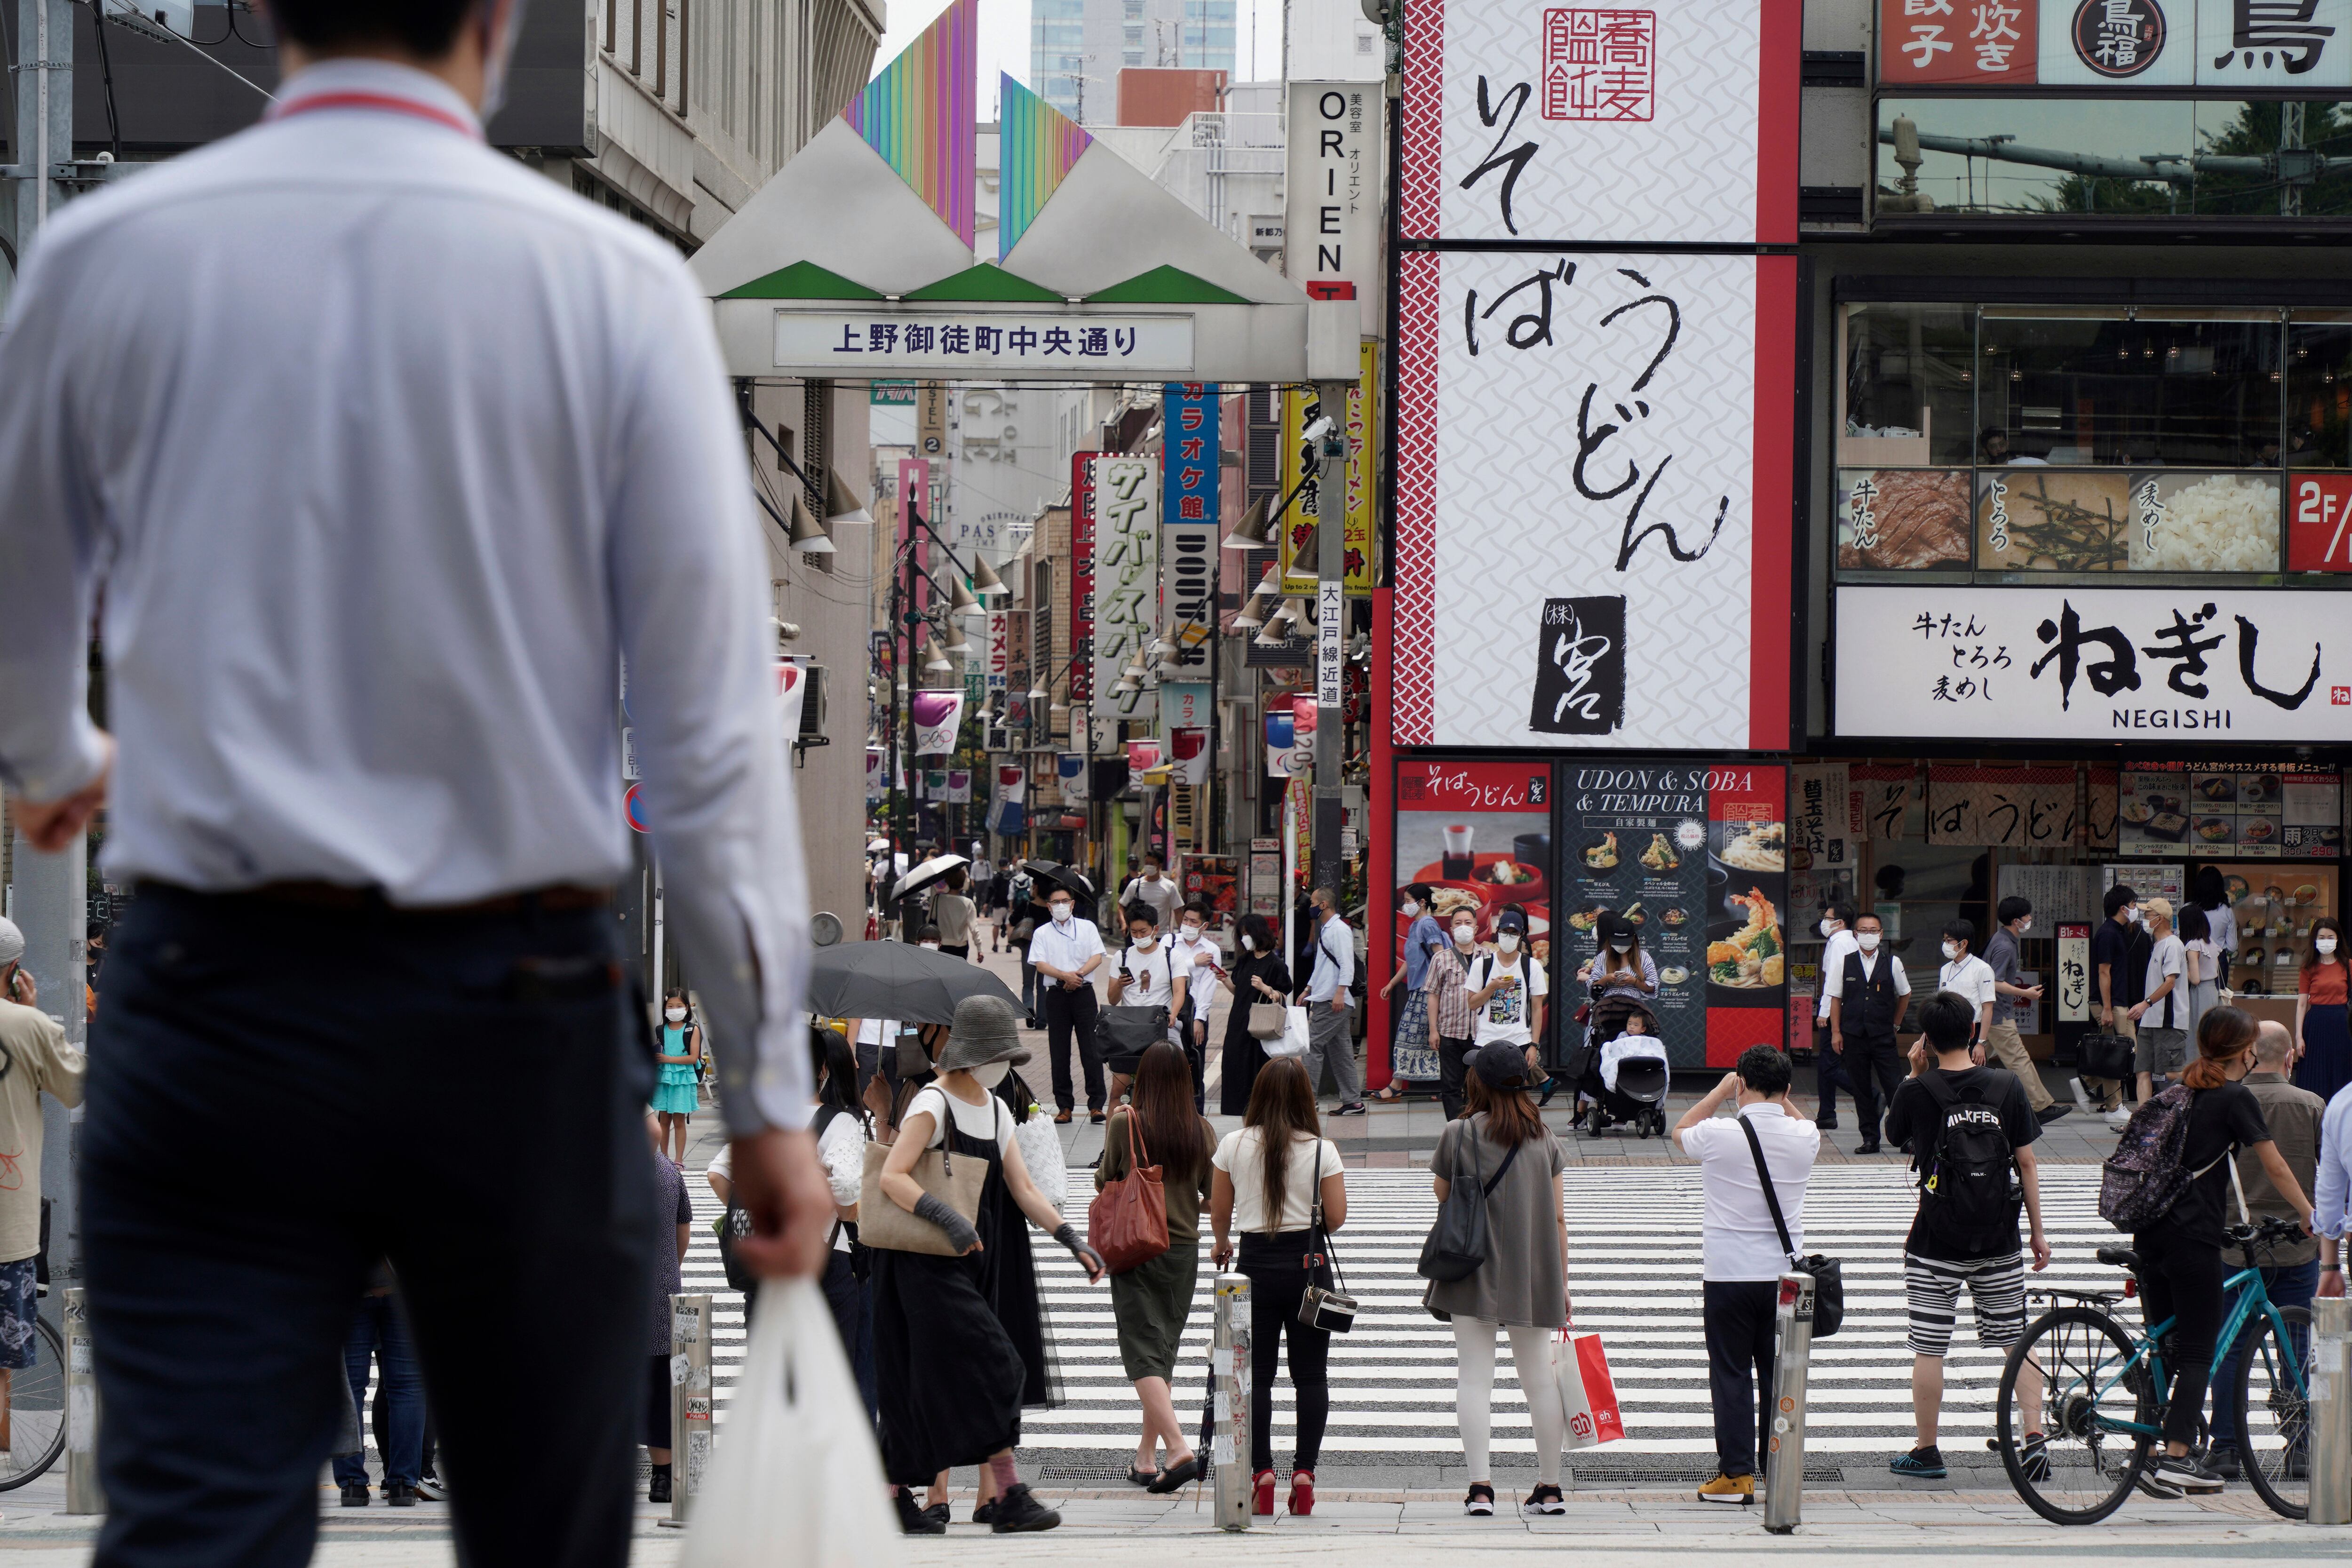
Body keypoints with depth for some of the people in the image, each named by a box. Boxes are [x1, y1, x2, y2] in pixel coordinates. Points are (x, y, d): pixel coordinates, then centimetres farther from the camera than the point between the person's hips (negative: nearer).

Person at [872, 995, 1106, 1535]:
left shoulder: (995, 1109, 14)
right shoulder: (933, 1103, -11)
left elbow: (1023, 1188, 10)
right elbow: (891, 1177, -20)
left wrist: (1071, 1239, -3)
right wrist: (947, 1218, -32)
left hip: (977, 1260, 8)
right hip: (927, 1263, -8)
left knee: (927, 1383, 8)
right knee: (990, 1368, -15)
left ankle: (897, 1495, 13)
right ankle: (1009, 1496, -15)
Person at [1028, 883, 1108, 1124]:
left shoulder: (1087, 928, 9)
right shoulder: (1042, 933, 8)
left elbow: (1097, 957, 0)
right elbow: (1040, 965, -3)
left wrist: (1079, 973, -16)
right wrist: (1065, 975, -18)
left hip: (1084, 993, -1)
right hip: (1057, 994, 1)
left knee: (1091, 1050, -5)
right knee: (1060, 1052, 2)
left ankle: (1096, 1104, -2)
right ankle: (1064, 1105, 7)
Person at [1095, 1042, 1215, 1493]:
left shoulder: (1125, 1125, -10)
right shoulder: (1202, 1131, -2)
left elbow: (1104, 1183, 1)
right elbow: (1215, 1194, 5)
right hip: (1184, 1251, 4)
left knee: (1144, 1353, -6)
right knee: (1164, 1350, 15)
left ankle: (1178, 1448, -24)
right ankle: (1146, 1458, 21)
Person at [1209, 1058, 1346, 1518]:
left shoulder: (1233, 1146, -2)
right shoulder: (1321, 1150, -5)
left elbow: (1219, 1212, 6)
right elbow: (1336, 1217, -5)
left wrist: (1221, 1244, 27)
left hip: (1255, 1264, 1)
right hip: (1307, 1265, 0)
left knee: (1257, 1374, 4)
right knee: (1310, 1374, 5)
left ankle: (1262, 1473, -3)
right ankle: (1304, 1473, -2)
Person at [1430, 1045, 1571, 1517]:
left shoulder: (1459, 1135, -6)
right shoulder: (1544, 1139, 2)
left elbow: (1441, 1192, 9)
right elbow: (1558, 1218, 4)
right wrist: (1561, 1285, 10)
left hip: (1475, 1278, -3)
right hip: (1532, 1277, 3)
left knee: (1475, 1377, 0)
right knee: (1538, 1377, 10)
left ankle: (1480, 1485, -8)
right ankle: (1549, 1487, 14)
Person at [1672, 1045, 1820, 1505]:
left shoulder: (1718, 1135, -11)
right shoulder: (1803, 1137, -2)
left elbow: (1680, 1131, 13)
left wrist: (1722, 1090, 18)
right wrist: (1781, 1100, 22)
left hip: (1728, 1273, -3)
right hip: (1784, 1273, 3)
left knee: (1731, 1375, 2)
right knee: (1779, 1375, 8)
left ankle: (1736, 1472, -1)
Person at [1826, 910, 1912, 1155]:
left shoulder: (1892, 963, 2)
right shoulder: (1845, 963, 2)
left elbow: (1904, 994, 16)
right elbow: (1836, 999, 5)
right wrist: (1836, 1032, 0)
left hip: (1884, 1036, -1)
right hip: (1853, 1036, 1)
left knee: (1895, 1088, -6)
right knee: (1862, 1089, 4)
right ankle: (1870, 1139, 10)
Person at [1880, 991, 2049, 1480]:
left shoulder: (1918, 1091, -9)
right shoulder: (2007, 1085, -3)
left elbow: (1893, 1132, 13)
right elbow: (2026, 1163, 0)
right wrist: (2037, 1232, 7)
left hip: (1936, 1242, -2)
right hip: (1999, 1239, 2)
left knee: (1929, 1348, 6)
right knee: (2016, 1340, 11)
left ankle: (1926, 1452, 12)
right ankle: (2034, 1436, 3)